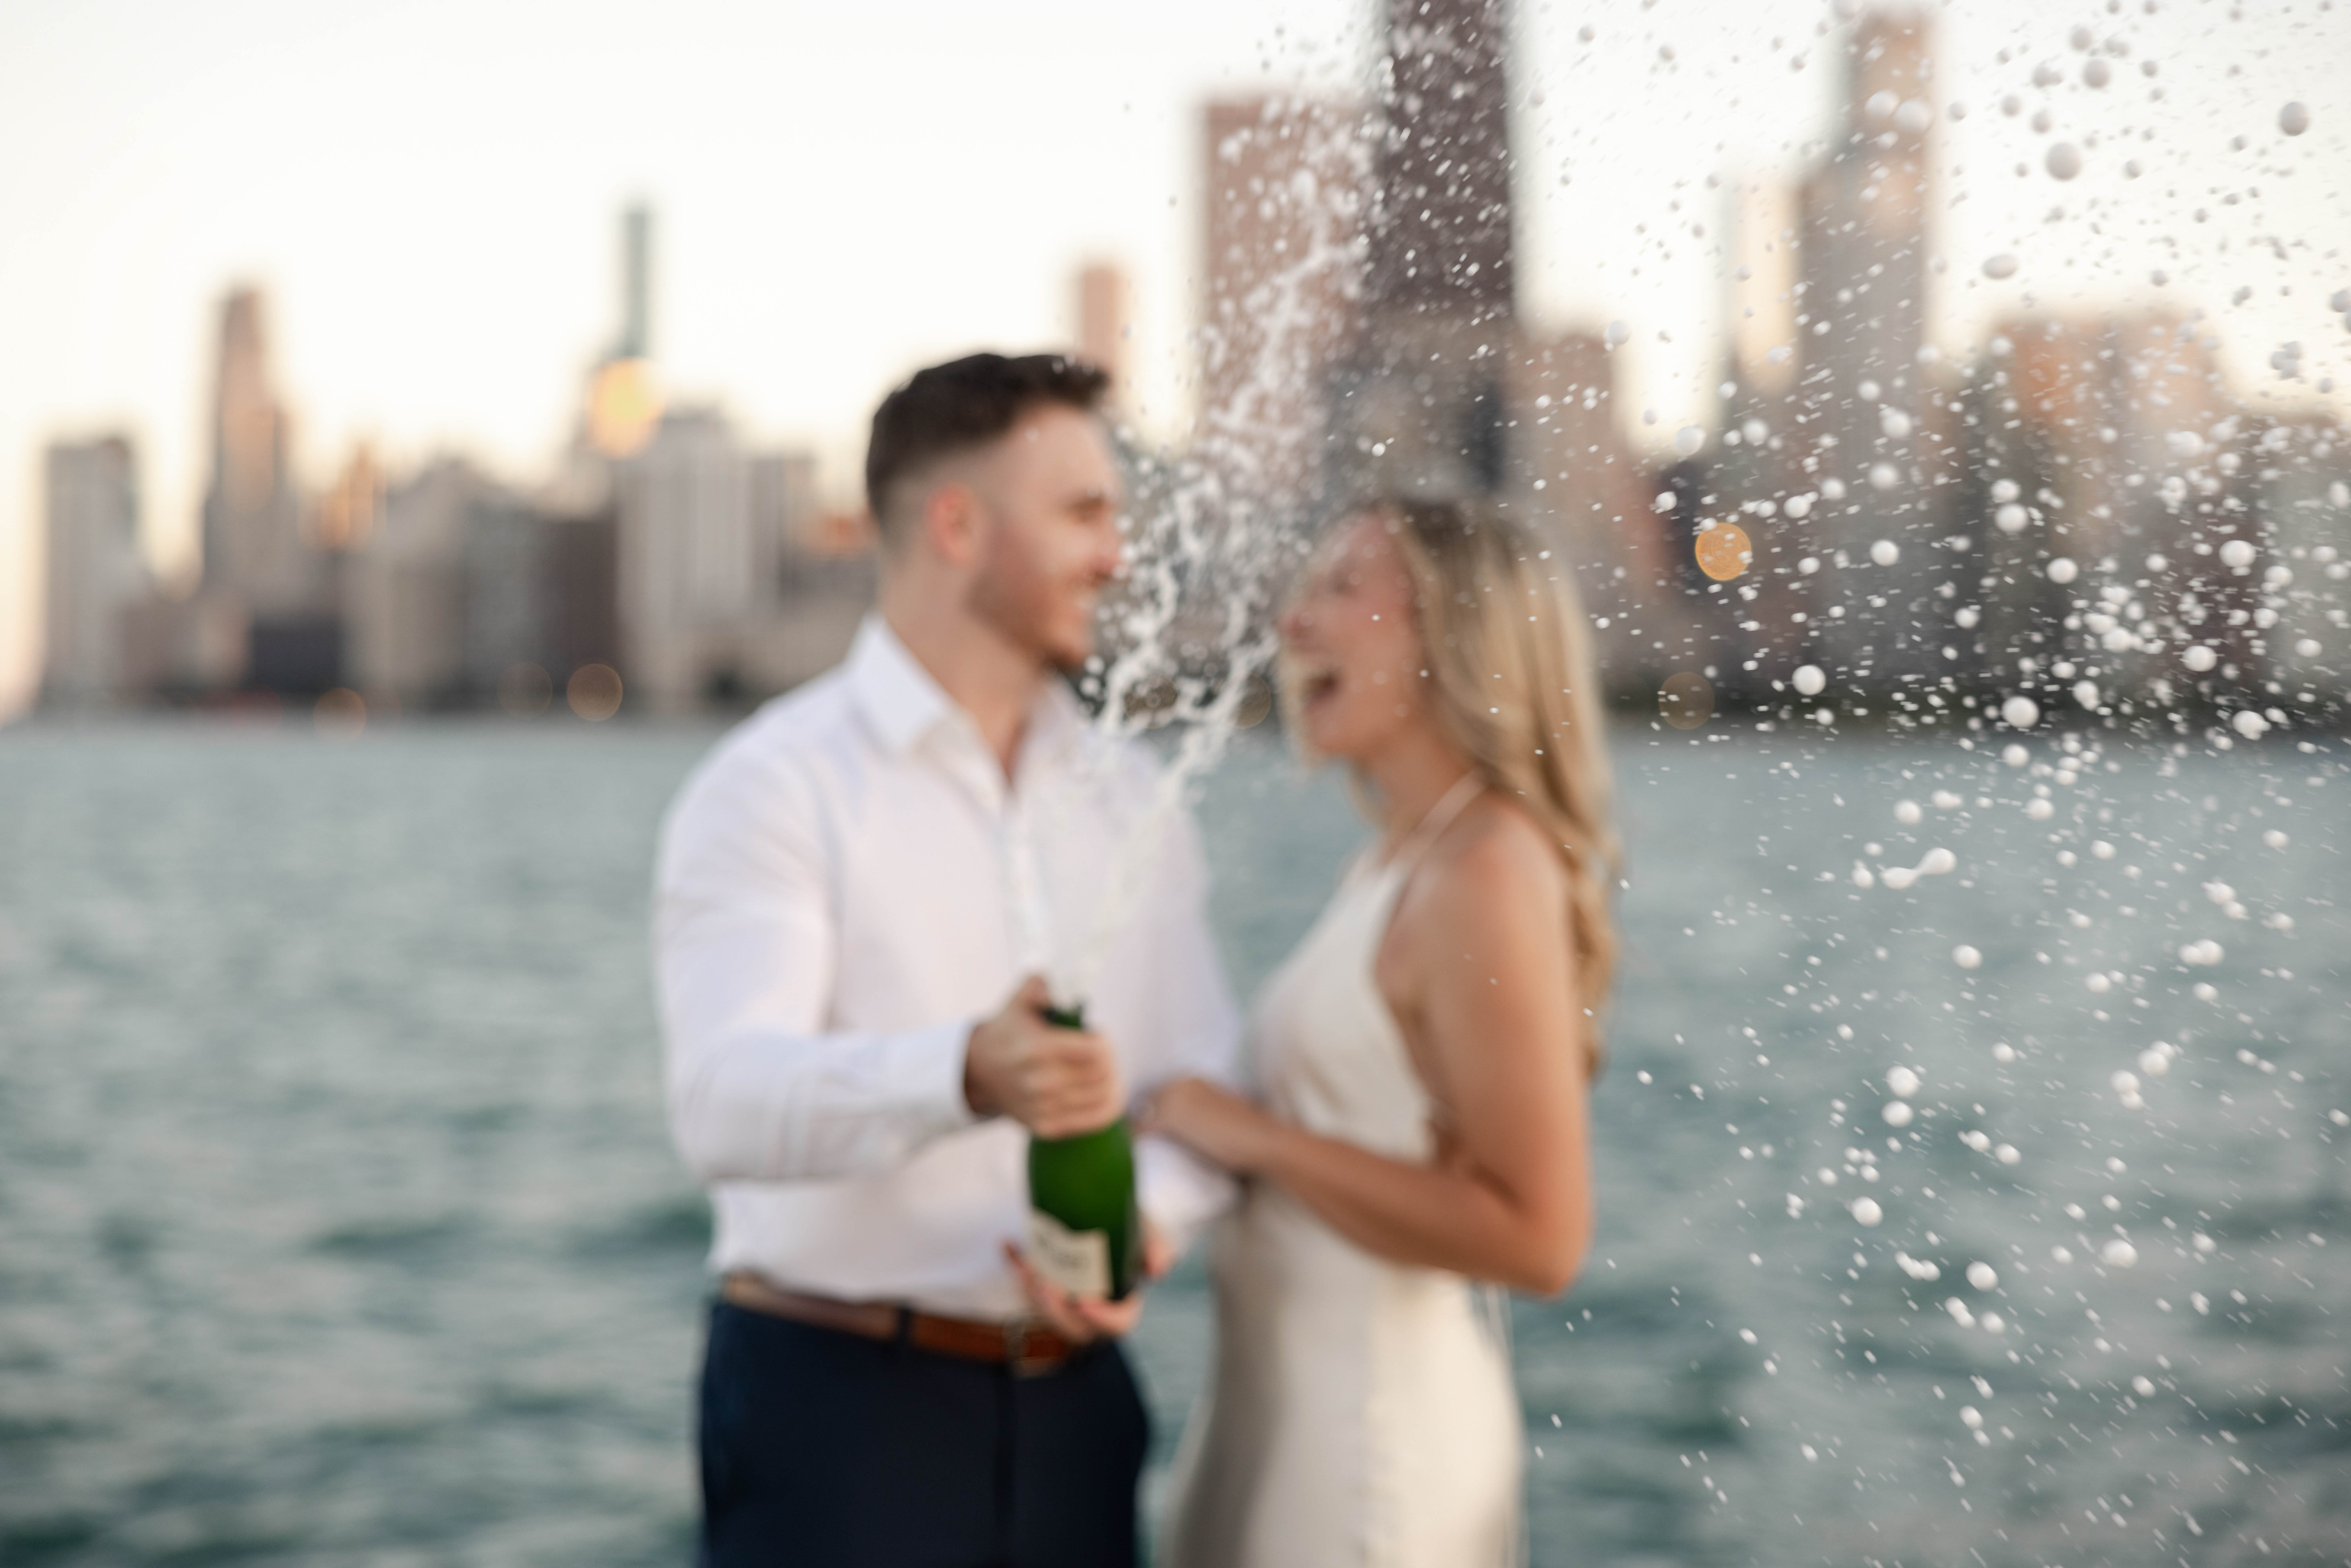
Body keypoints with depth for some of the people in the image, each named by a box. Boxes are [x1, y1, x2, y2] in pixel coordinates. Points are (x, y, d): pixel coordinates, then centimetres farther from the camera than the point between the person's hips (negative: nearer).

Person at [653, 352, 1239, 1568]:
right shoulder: (778, 787, -8)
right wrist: (965, 1075, -41)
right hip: (838, 1398, -5)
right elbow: (725, 1103, -22)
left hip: (1073, 1406, 5)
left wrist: (1146, 1213, -18)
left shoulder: (1130, 803, 12)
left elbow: (1202, 1075, 5)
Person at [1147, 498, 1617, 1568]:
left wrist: (1256, 1138, -17)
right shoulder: (1393, 867, 9)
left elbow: (1537, 1238, -21)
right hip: (1282, 1400, 8)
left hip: (1375, 1424, -8)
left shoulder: (1486, 871, -17)